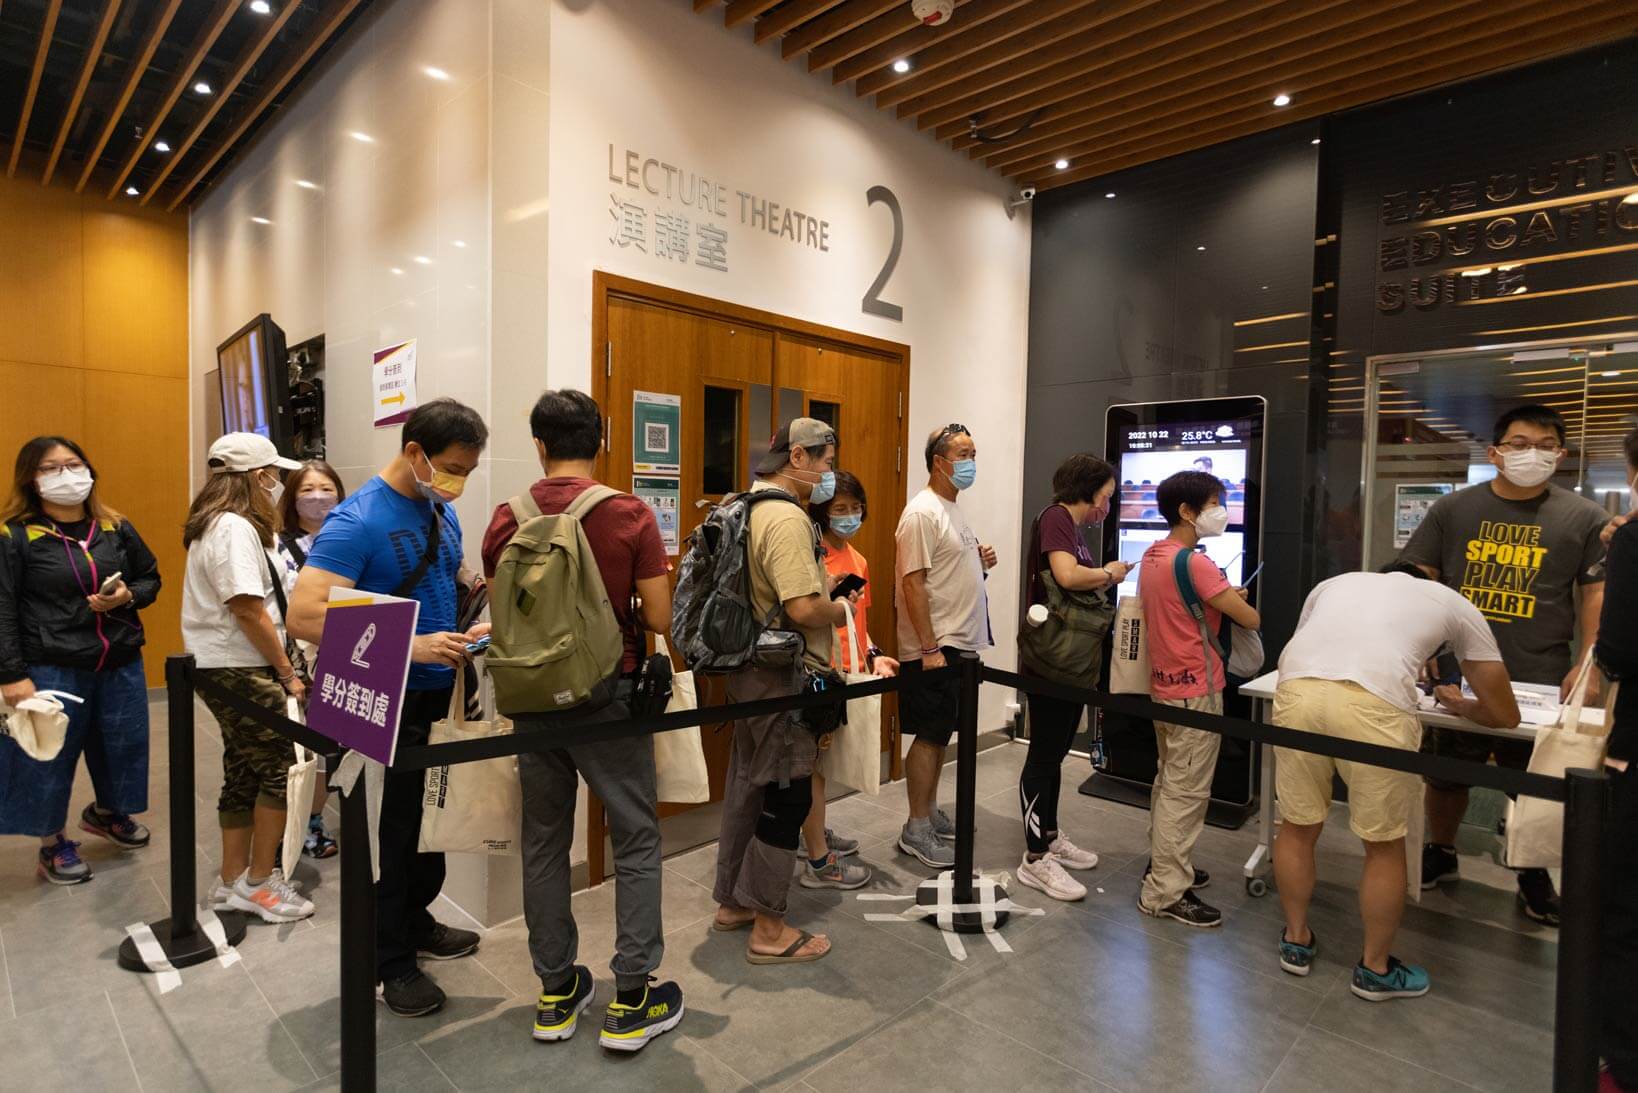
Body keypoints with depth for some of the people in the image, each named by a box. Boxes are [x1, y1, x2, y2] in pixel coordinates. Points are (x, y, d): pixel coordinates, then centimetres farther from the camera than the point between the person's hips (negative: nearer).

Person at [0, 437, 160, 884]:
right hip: (51, 669, -4)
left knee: (123, 745, 16)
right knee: (49, 756, 8)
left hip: (121, 664, 4)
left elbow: (151, 578, 14)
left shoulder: (117, 529, 4)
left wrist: (128, 597, -9)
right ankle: (52, 846, 29)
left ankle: (106, 812, 43)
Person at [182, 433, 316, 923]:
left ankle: (234, 882, 24)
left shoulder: (221, 524, 15)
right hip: (238, 669, -10)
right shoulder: (235, 527, -17)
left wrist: (278, 666, 15)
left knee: (245, 771, 14)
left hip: (227, 668, 10)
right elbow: (247, 610, -22)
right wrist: (287, 670, -14)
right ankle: (259, 883, 7)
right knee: (283, 764, -3)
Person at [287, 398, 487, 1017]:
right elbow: (305, 616, -25)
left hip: (440, 694, 7)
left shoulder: (443, 513, 5)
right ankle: (391, 961, 27)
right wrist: (410, 646, -31)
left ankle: (415, 920, 43)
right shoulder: (357, 521, -19)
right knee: (391, 831, 8)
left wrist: (473, 630, -2)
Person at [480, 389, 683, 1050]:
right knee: (636, 841, 9)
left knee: (544, 841, 15)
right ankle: (631, 1002, 15)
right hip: (610, 694, -3)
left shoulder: (507, 518, -1)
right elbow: (659, 619, -11)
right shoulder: (631, 515, -11)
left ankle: (556, 994, 28)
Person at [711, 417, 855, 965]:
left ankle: (732, 901, 34)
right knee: (786, 797, 1)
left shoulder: (749, 508, 11)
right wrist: (839, 611, -10)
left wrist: (820, 584, 12)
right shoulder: (787, 519, -21)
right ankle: (769, 930, 15)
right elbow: (804, 609, -29)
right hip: (784, 679, -10)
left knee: (747, 787, 19)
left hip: (750, 669, 10)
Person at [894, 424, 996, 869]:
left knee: (940, 734, 16)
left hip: (960, 645, 9)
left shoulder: (952, 510, 15)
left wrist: (979, 563, 3)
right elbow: (913, 582, -20)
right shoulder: (922, 513, -15)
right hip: (934, 648, -9)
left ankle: (930, 812, 29)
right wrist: (930, 649, -22)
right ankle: (916, 831, 10)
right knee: (929, 736, -2)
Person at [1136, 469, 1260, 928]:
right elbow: (1251, 619, -17)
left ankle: (1164, 864, 33)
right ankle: (1166, 893, 6)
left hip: (1164, 684, 9)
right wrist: (1236, 602, 5)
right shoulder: (1193, 562, -21)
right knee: (1187, 792, -2)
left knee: (1169, 782, 20)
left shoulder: (1152, 557, 7)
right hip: (1195, 691, -9)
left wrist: (1223, 597, 6)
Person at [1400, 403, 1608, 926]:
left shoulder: (1583, 517, 1)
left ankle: (1533, 877, 32)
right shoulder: (1452, 509, 2)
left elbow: (1596, 593, 2)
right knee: (1445, 771, 14)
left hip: (1539, 681, -1)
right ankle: (1440, 853, 34)